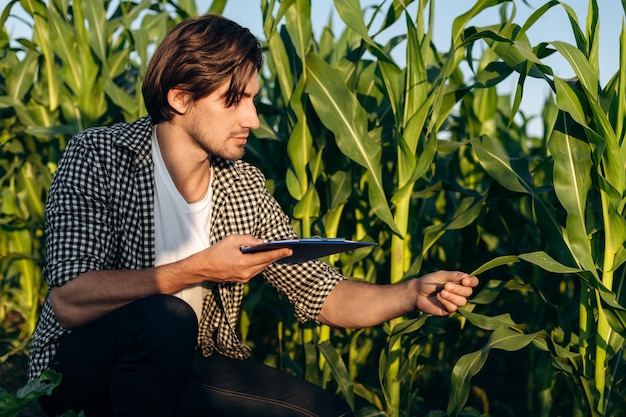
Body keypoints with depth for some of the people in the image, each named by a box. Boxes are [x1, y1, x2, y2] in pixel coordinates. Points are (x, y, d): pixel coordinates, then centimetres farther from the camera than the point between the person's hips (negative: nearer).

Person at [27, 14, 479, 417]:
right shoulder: (99, 155, -16)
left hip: (184, 366, 6)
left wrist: (414, 293, -15)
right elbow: (69, 302, -26)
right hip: (81, 368, -5)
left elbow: (319, 293, 1)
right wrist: (197, 270, -30)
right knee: (165, 319, -35)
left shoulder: (245, 187, 0)